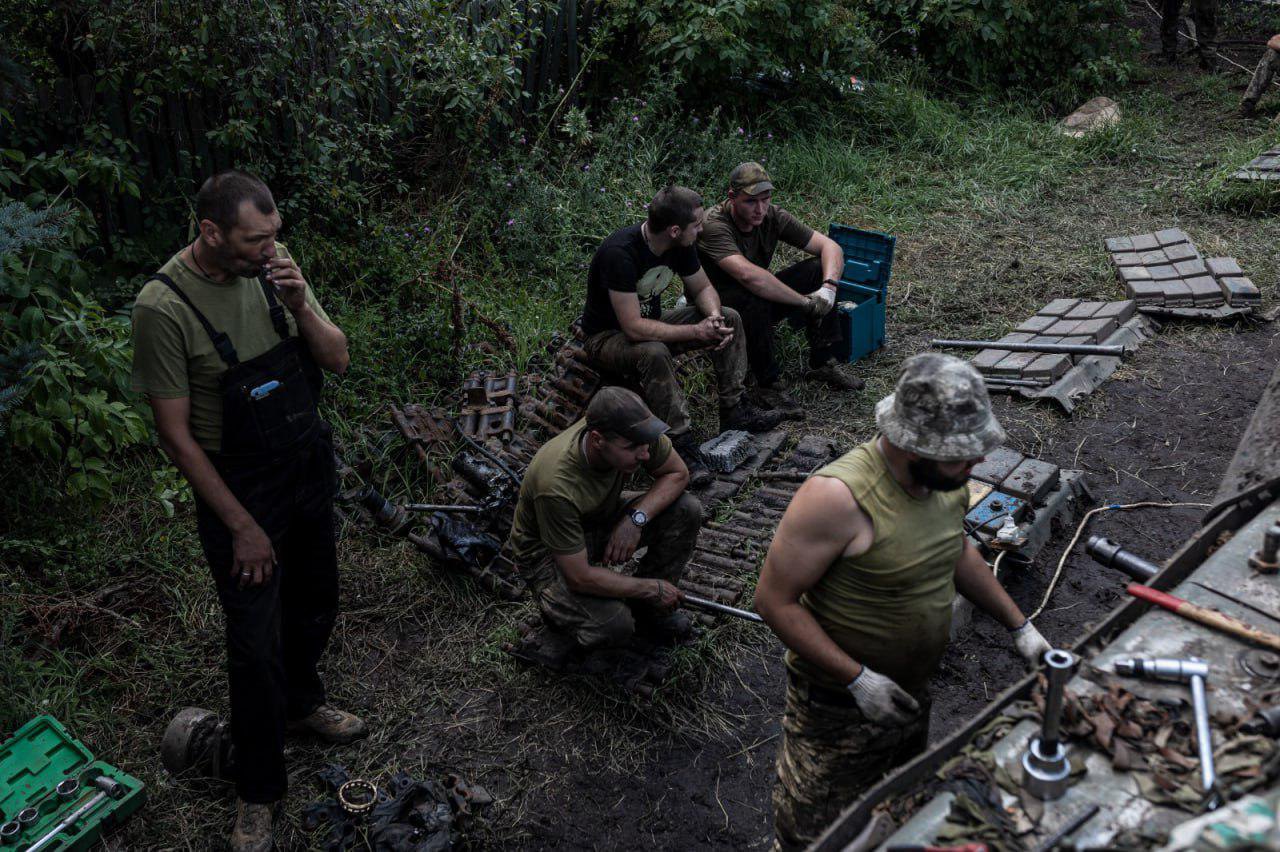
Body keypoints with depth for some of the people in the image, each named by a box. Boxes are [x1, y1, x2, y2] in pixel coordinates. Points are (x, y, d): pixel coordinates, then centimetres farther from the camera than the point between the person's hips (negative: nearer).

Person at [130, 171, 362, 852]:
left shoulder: (273, 265, -6)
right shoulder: (164, 306, -23)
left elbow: (337, 360, -1)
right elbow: (175, 434, -18)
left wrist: (299, 306, -21)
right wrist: (241, 527, -16)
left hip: (310, 464, 6)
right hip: (239, 487, -5)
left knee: (313, 605, 22)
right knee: (256, 644, 1)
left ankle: (301, 701, 50)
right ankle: (258, 791, 21)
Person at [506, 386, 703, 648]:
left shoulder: (634, 431, -25)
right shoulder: (557, 486, -40)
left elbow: (677, 473, -7)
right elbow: (580, 577, -31)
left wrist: (636, 519, -24)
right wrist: (652, 588, -22)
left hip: (603, 518, 6)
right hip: (549, 552, -6)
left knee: (687, 510, -16)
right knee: (614, 625, -30)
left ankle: (647, 610, 3)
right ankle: (555, 605, 4)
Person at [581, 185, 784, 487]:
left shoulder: (680, 245, -9)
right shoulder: (619, 253, -33)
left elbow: (703, 287, 6)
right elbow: (633, 328, -36)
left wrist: (714, 316, -17)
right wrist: (695, 332, -30)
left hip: (650, 319, 8)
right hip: (607, 336, -8)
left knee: (729, 318, -5)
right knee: (654, 353, -40)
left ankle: (734, 411, -2)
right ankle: (682, 446, -31)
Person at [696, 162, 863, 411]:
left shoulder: (772, 216, -8)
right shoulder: (714, 226, -27)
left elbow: (831, 247, -9)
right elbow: (748, 275, -43)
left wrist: (829, 288, -29)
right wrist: (805, 301, -37)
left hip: (759, 303, 6)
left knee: (818, 269, -12)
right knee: (752, 298, -39)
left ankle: (821, 363, -7)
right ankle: (768, 382, -20)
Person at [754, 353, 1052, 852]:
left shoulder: (949, 478, -7)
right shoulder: (839, 495, -31)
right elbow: (774, 601, -26)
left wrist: (1019, 627, 11)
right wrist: (859, 680, -26)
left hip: (912, 696, 7)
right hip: (839, 706, -7)